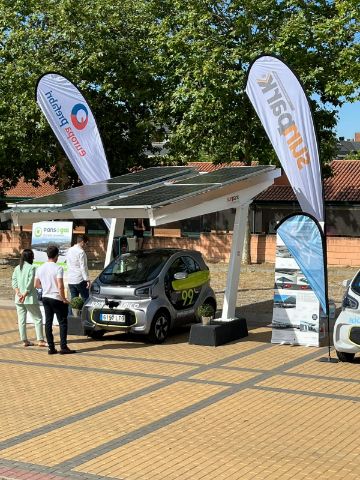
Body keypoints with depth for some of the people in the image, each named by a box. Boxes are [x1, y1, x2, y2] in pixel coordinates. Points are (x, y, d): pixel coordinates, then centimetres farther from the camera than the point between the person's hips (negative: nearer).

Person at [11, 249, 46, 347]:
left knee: (21, 320, 9)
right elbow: (31, 283, -16)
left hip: (19, 299, 6)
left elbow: (14, 282, 1)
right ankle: (40, 340, -1)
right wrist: (25, 295, -12)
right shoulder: (31, 268, -9)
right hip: (30, 298, -6)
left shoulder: (17, 268, 8)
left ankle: (24, 340, 12)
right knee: (38, 319, 2)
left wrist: (19, 293, -8)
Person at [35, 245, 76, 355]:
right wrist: (64, 299, -11)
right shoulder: (58, 268, -15)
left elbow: (36, 284, 9)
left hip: (45, 298, 6)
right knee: (63, 322, 2)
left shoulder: (40, 268, 4)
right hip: (56, 299, -6)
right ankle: (63, 347, -1)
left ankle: (51, 348, 8)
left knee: (48, 322, 7)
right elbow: (60, 286, -20)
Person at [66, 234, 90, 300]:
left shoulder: (69, 250, 12)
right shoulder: (81, 251, -13)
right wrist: (87, 279, -13)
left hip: (70, 280, 7)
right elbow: (83, 267, -16)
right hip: (80, 280, -7)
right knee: (85, 299, 1)